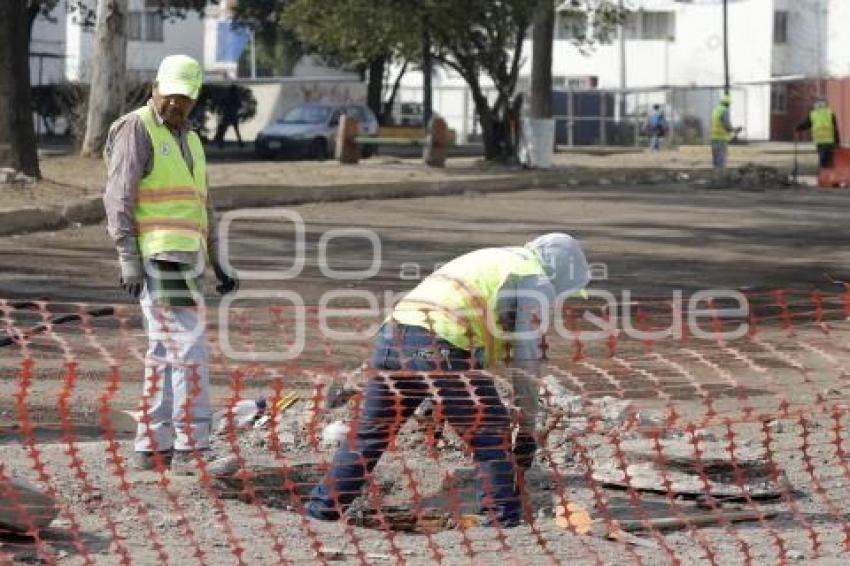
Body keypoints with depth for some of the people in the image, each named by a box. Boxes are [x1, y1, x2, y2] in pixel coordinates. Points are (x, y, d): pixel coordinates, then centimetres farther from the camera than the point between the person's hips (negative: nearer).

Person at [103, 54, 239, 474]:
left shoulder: (189, 141, 21)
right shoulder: (136, 129, -5)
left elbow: (203, 208, 25)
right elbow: (119, 197, -12)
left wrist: (217, 265, 20)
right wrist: (128, 258, -20)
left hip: (185, 259, 9)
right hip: (156, 257, -9)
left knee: (164, 354, 9)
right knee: (188, 350, -12)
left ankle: (152, 447, 13)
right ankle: (192, 448, -10)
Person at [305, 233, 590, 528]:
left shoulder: (487, 260, 34)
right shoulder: (537, 281, 9)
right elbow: (525, 359, 5)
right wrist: (528, 429, 11)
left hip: (392, 335, 7)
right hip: (441, 346, -7)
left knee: (369, 432, 20)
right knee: (491, 435, 7)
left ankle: (322, 508, 25)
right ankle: (503, 522, 7)